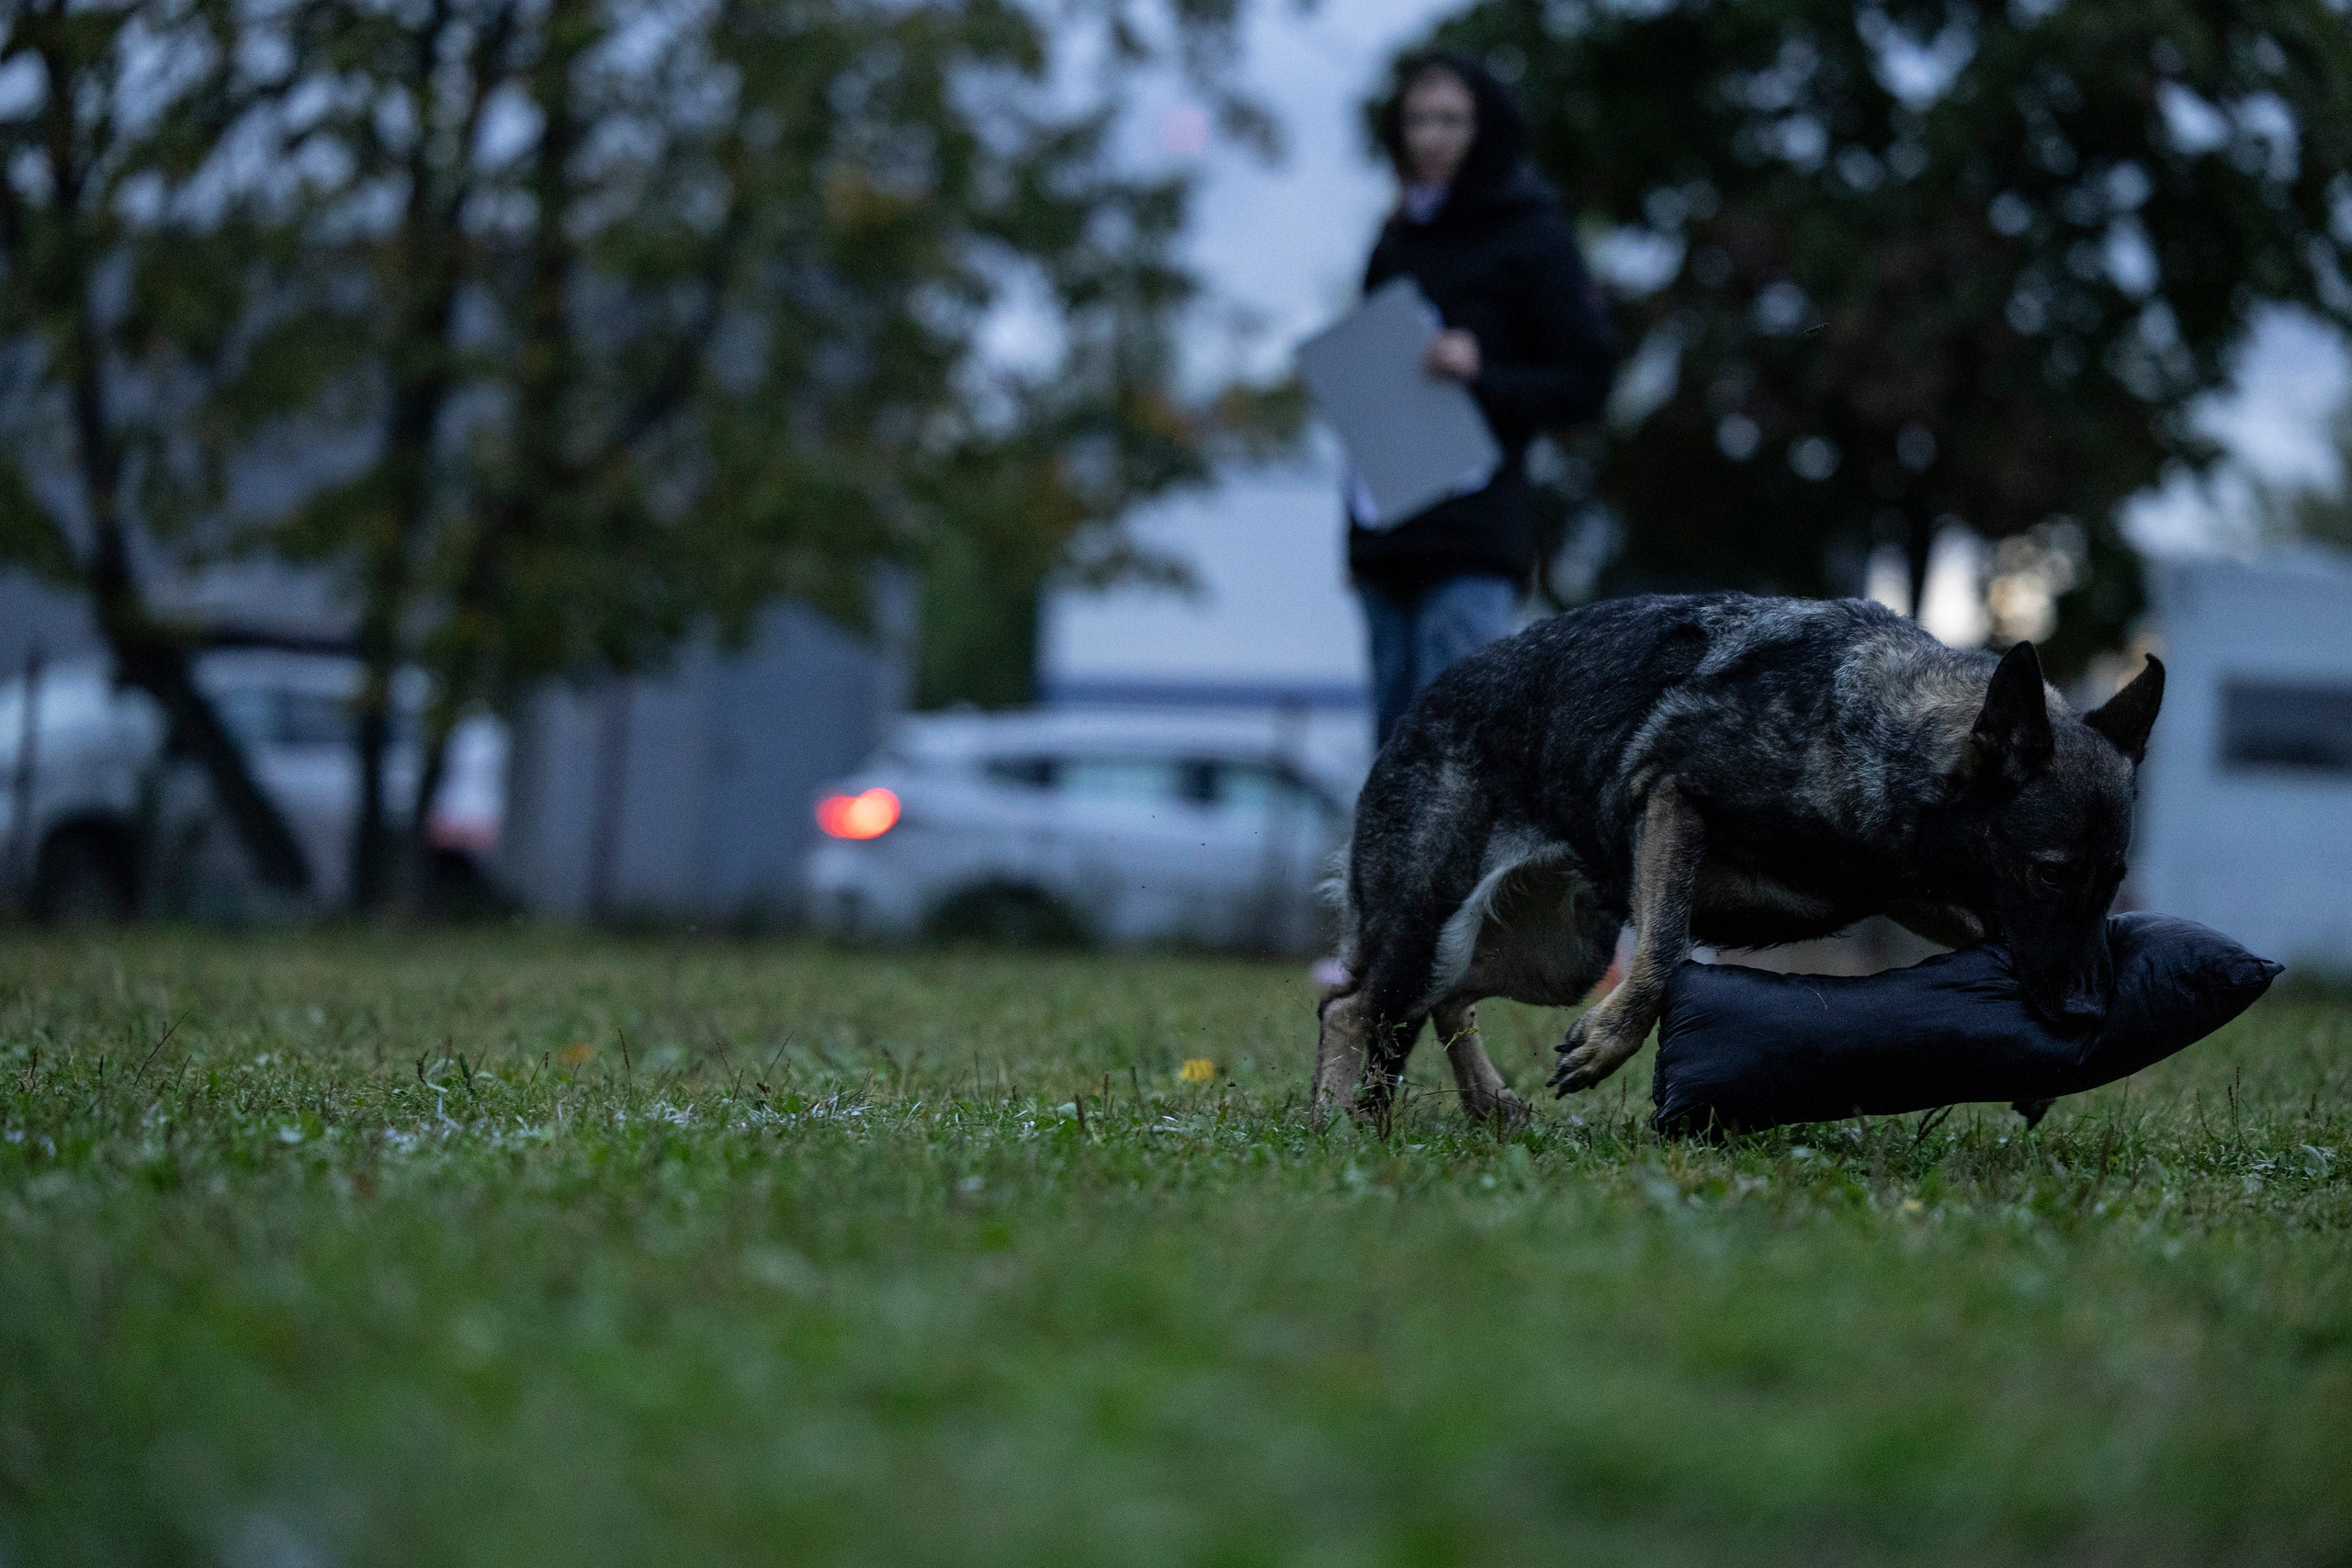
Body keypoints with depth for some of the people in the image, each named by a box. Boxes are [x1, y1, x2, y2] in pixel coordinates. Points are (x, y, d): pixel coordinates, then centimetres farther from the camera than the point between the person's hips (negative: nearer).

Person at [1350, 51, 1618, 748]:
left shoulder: (1531, 238, -1)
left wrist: (1482, 375, -19)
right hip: (1387, 545, 7)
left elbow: (1588, 380, -2)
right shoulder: (1397, 242, 18)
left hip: (1472, 548, -7)